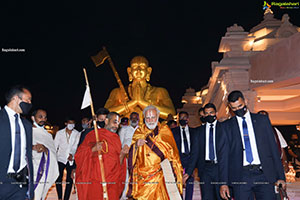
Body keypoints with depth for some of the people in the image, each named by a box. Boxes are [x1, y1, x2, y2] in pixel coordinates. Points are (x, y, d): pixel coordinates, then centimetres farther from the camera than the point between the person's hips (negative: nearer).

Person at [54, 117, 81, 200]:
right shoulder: (59, 133, 8)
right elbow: (55, 145, 8)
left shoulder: (77, 134, 4)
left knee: (69, 180, 1)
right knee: (58, 179, -2)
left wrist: (72, 154, -21)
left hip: (72, 160, 0)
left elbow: (76, 146, -6)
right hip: (61, 158, 1)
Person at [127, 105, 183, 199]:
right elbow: (131, 155, 4)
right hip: (143, 177, 1)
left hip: (162, 176, -1)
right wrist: (136, 146, -15)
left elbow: (173, 153, 5)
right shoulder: (139, 132, 10)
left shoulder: (165, 131, 7)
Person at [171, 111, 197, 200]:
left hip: (190, 159, 2)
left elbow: (196, 147, 11)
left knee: (190, 182, 4)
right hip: (178, 159, -1)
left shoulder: (193, 131, 13)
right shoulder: (173, 131, 9)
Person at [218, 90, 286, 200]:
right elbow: (223, 155, 3)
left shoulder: (263, 120, 11)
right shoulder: (226, 126, 7)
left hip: (264, 174, 1)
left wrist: (280, 176, 3)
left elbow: (273, 148, 9)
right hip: (240, 176, -1)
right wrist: (223, 183, -3)